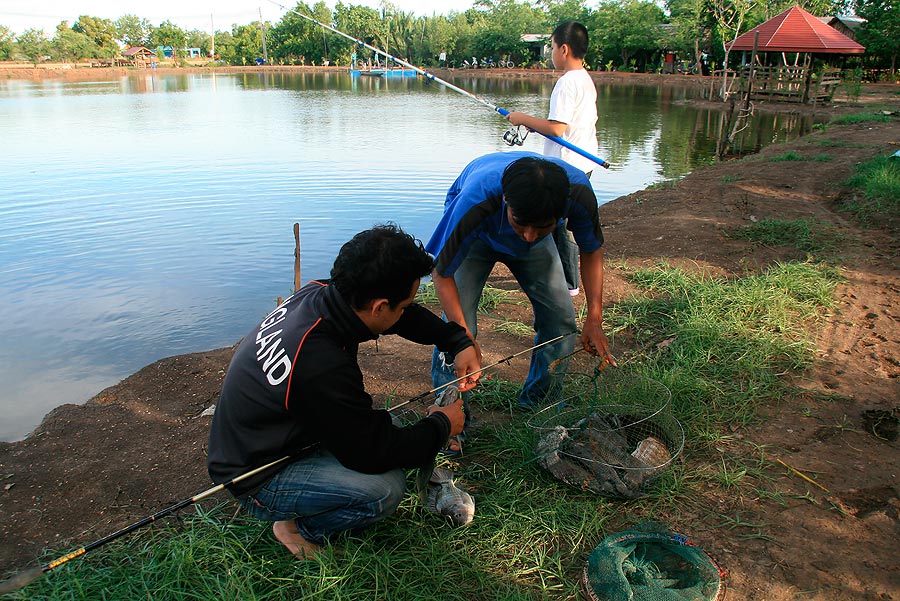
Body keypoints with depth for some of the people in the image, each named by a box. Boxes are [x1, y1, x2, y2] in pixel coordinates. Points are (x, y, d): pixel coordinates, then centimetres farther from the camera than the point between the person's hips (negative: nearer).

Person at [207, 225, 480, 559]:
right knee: (386, 486, -23)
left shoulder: (318, 294, -13)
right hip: (256, 482, -8)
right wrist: (440, 426, -9)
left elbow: (410, 317, 7)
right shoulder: (322, 367, -38)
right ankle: (300, 530, 1)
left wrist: (459, 342, 1)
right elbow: (375, 453, -24)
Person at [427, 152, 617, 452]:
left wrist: (594, 319, -22)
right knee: (456, 326, -17)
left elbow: (591, 250, -15)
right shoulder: (475, 202, -46)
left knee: (561, 317, -5)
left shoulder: (578, 191, -37)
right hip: (477, 236, -3)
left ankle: (538, 404, 20)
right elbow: (441, 272, -31)